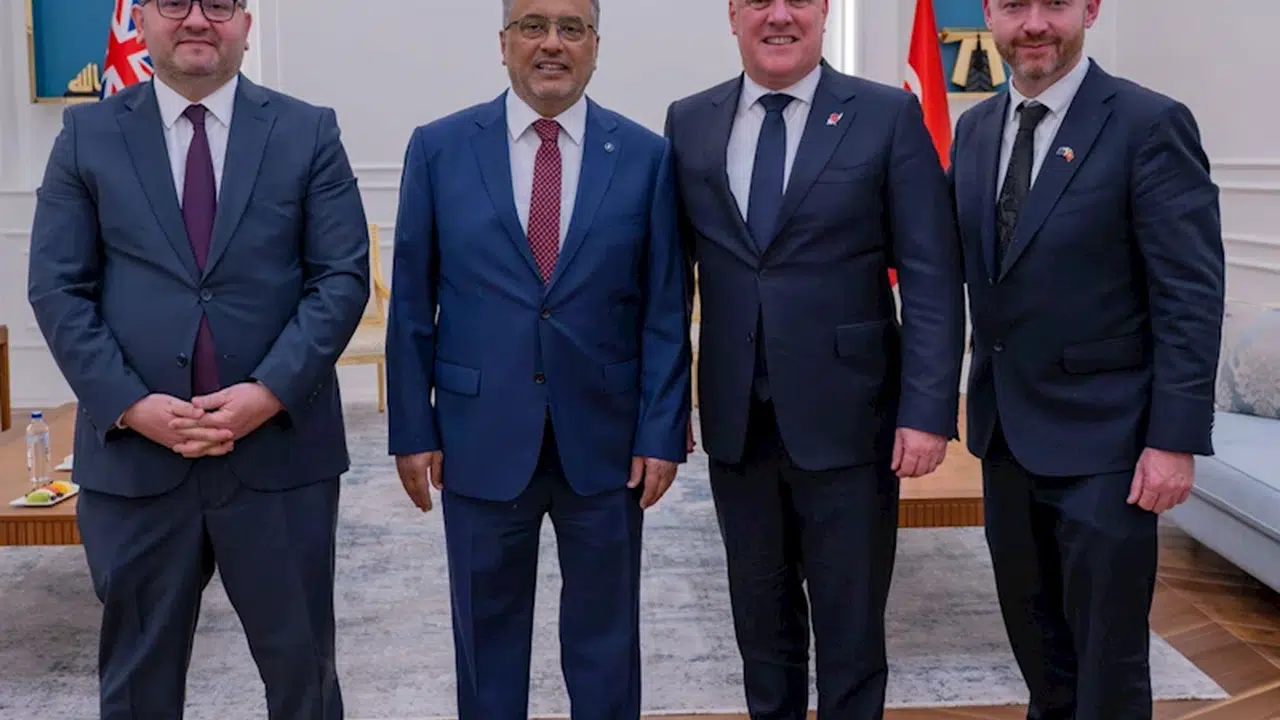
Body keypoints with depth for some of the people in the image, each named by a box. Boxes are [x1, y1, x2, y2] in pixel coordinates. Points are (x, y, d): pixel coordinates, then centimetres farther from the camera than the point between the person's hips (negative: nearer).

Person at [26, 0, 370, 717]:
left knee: (302, 663, 12)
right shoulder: (88, 135, 6)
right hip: (133, 453, 1)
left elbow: (343, 278, -3)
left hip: (281, 448, 0)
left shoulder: (308, 132, 3)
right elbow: (58, 290, 1)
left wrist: (270, 393, -15)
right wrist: (131, 404, -11)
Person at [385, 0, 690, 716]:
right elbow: (412, 306, 1)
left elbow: (666, 312, 0)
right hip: (481, 438, 0)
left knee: (606, 635, 13)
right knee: (488, 632, 14)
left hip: (606, 441, 0)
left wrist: (662, 433, -4)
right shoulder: (439, 148, 0)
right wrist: (413, 431, -1)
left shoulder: (647, 156, -1)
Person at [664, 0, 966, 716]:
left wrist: (929, 410, -13)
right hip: (735, 421, 3)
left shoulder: (889, 115, -3)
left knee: (850, 626, 8)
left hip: (846, 417, -3)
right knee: (761, 617, 16)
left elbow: (933, 279, -6)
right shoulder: (689, 122, 6)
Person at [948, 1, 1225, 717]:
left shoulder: (1151, 124, -11)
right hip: (1007, 435, 6)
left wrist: (1176, 439, -17)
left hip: (1103, 440, -6)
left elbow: (1191, 297, -14)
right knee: (1034, 634, 18)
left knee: (1108, 656, 4)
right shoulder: (974, 128, 8)